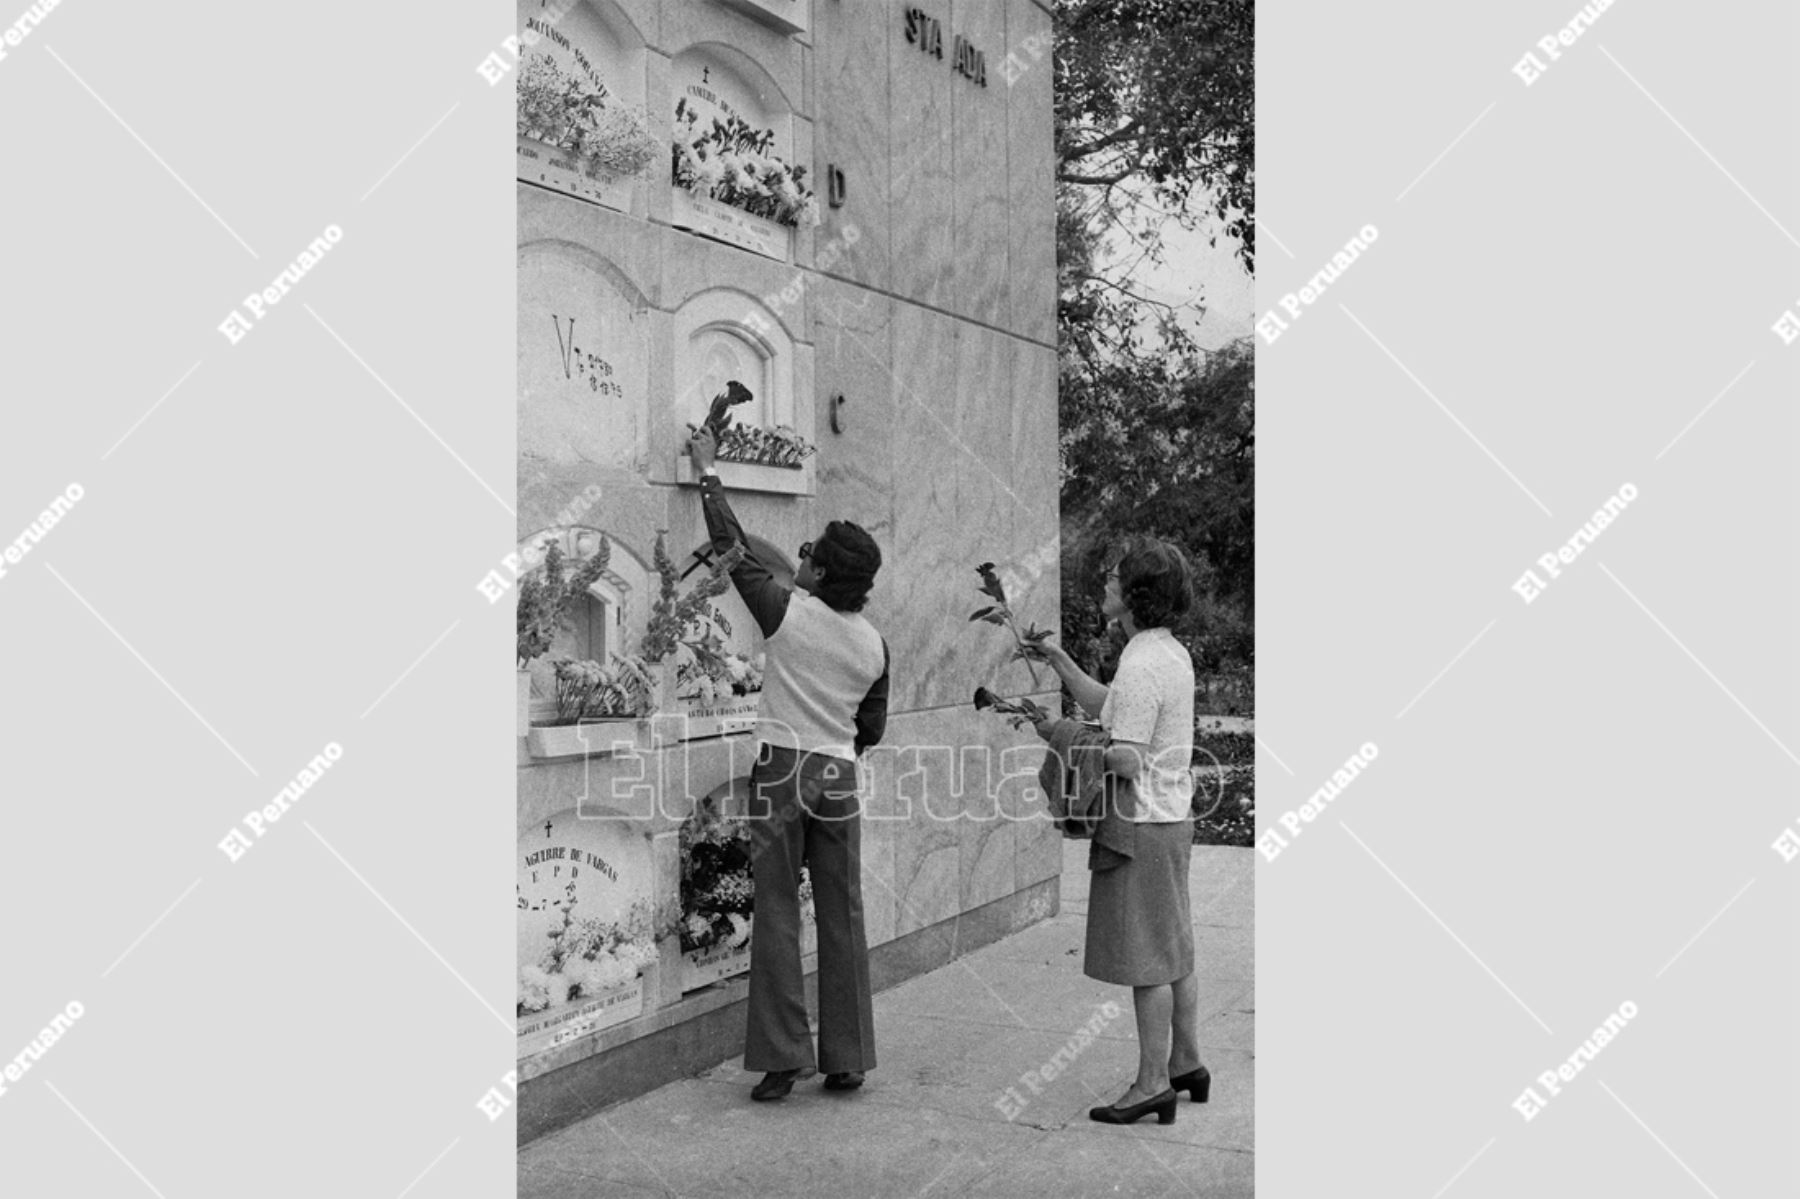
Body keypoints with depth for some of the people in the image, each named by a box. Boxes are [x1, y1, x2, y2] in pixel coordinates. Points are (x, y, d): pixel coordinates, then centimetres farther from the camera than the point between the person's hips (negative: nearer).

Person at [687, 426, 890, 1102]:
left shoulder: (788, 613, -7)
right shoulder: (873, 644, 5)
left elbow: (733, 546, 3)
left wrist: (709, 473, 15)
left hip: (782, 769, -4)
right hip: (839, 776, 4)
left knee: (778, 915, 2)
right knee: (843, 919, 8)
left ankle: (783, 1059, 3)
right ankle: (847, 1060, 14)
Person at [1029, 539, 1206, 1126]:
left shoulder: (1141, 665, -20)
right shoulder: (1172, 652, 11)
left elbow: (1125, 761, -23)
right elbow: (1105, 707, 20)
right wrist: (1057, 658, 13)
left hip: (1143, 824, -10)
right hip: (1173, 816, 10)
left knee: (1148, 959, -1)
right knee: (1175, 953, 17)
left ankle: (1152, 1084, 7)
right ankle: (1186, 1065, 28)